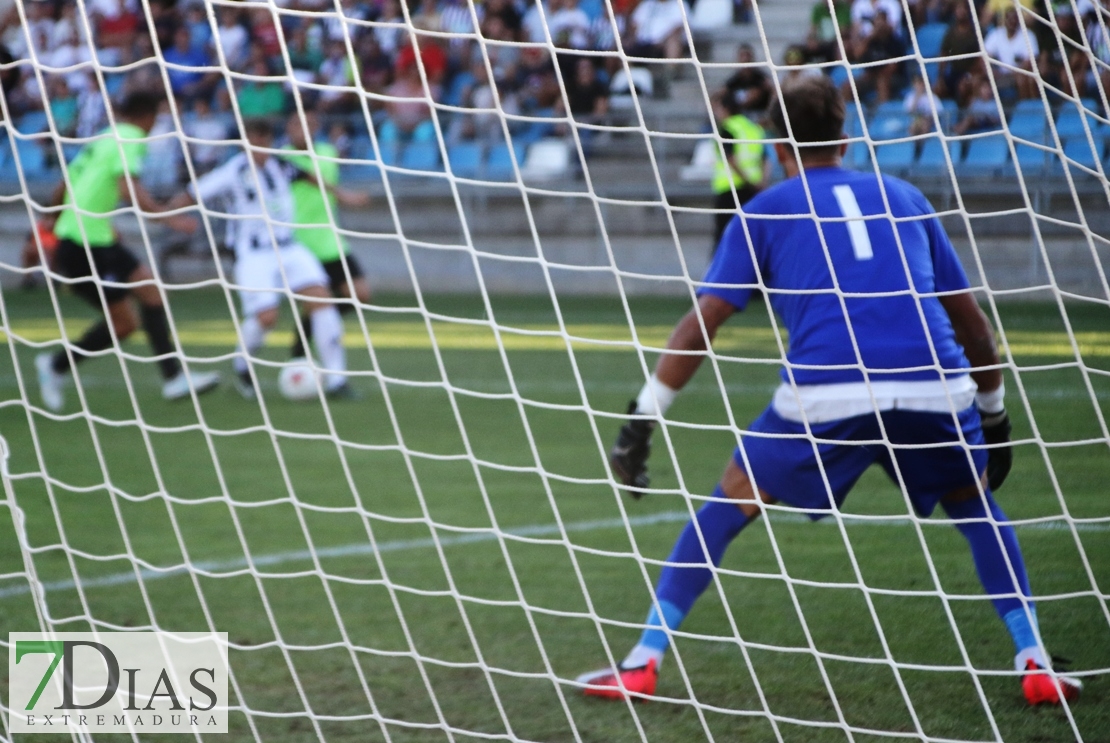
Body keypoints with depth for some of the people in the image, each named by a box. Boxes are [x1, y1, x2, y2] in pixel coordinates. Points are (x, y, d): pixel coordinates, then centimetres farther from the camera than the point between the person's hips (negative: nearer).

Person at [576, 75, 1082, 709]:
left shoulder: (763, 212, 18)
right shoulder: (903, 197, 25)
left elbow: (699, 328, 9)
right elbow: (972, 323, 28)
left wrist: (641, 422, 11)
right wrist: (995, 414, 39)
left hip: (826, 396, -2)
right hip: (935, 389, 2)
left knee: (731, 503, 18)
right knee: (975, 506, 28)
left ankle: (643, 663, 15)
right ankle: (1036, 663, 18)